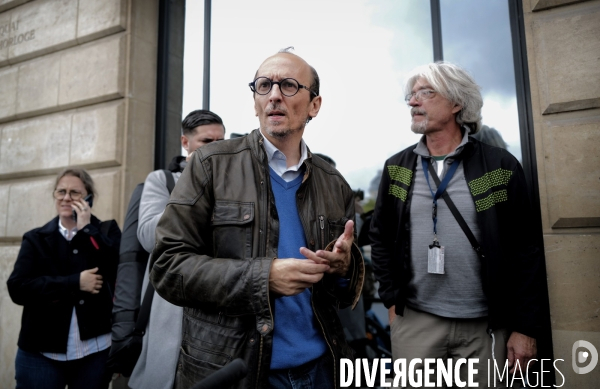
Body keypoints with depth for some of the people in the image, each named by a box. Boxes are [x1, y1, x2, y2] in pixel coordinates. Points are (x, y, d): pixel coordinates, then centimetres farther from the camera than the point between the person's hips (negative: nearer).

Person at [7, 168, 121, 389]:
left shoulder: (107, 231, 2)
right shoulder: (36, 239, 5)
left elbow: (122, 269, -15)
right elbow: (18, 287, -7)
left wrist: (87, 228, -12)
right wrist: (76, 283, -16)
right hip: (41, 352, 1)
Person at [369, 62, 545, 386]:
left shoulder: (500, 166, -4)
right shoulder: (397, 168, 3)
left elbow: (525, 249, -3)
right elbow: (380, 237, 7)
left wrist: (524, 327, -4)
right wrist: (391, 300, 2)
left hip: (486, 325, -1)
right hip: (413, 321, 1)